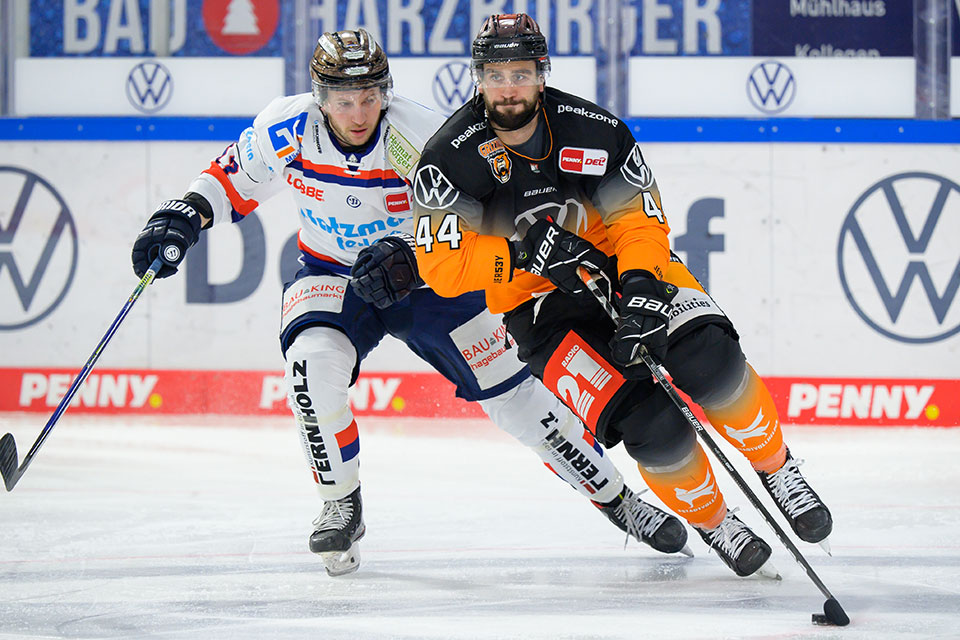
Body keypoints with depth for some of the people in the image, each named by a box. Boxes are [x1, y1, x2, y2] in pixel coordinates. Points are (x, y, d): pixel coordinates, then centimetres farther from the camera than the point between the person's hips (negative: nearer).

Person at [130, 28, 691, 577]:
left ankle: (617, 498, 14)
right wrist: (186, 216, -14)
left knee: (513, 394, -3)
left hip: (430, 281, -1)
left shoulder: (424, 141, -27)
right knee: (314, 362, -29)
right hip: (332, 278, 2)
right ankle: (341, 508, -10)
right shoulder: (287, 129, -18)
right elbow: (236, 176, 1)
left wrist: (411, 261, -40)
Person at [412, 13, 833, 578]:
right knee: (649, 423, -23)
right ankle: (710, 521, 4)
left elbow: (640, 218, -8)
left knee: (708, 360, -28)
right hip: (543, 309, -2)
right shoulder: (451, 159, -15)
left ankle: (776, 468, -3)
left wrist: (641, 285, -27)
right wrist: (525, 253, -31)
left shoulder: (595, 130, -11)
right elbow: (441, 265, -18)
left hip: (627, 269, 2)